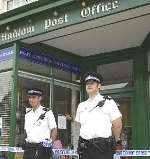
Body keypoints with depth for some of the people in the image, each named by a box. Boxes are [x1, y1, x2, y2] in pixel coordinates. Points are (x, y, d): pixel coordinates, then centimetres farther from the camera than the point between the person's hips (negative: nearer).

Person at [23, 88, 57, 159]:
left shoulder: (47, 113, -3)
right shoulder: (27, 114, 13)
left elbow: (54, 130, 0)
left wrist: (50, 142, -7)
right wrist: (26, 144, 10)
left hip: (42, 149, -5)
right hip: (29, 149, 5)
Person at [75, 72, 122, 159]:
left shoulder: (108, 102, 0)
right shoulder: (81, 105, 15)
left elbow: (118, 125, 0)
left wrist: (112, 141, 7)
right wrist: (81, 144, 14)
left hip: (102, 149, -5)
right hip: (85, 149, 5)